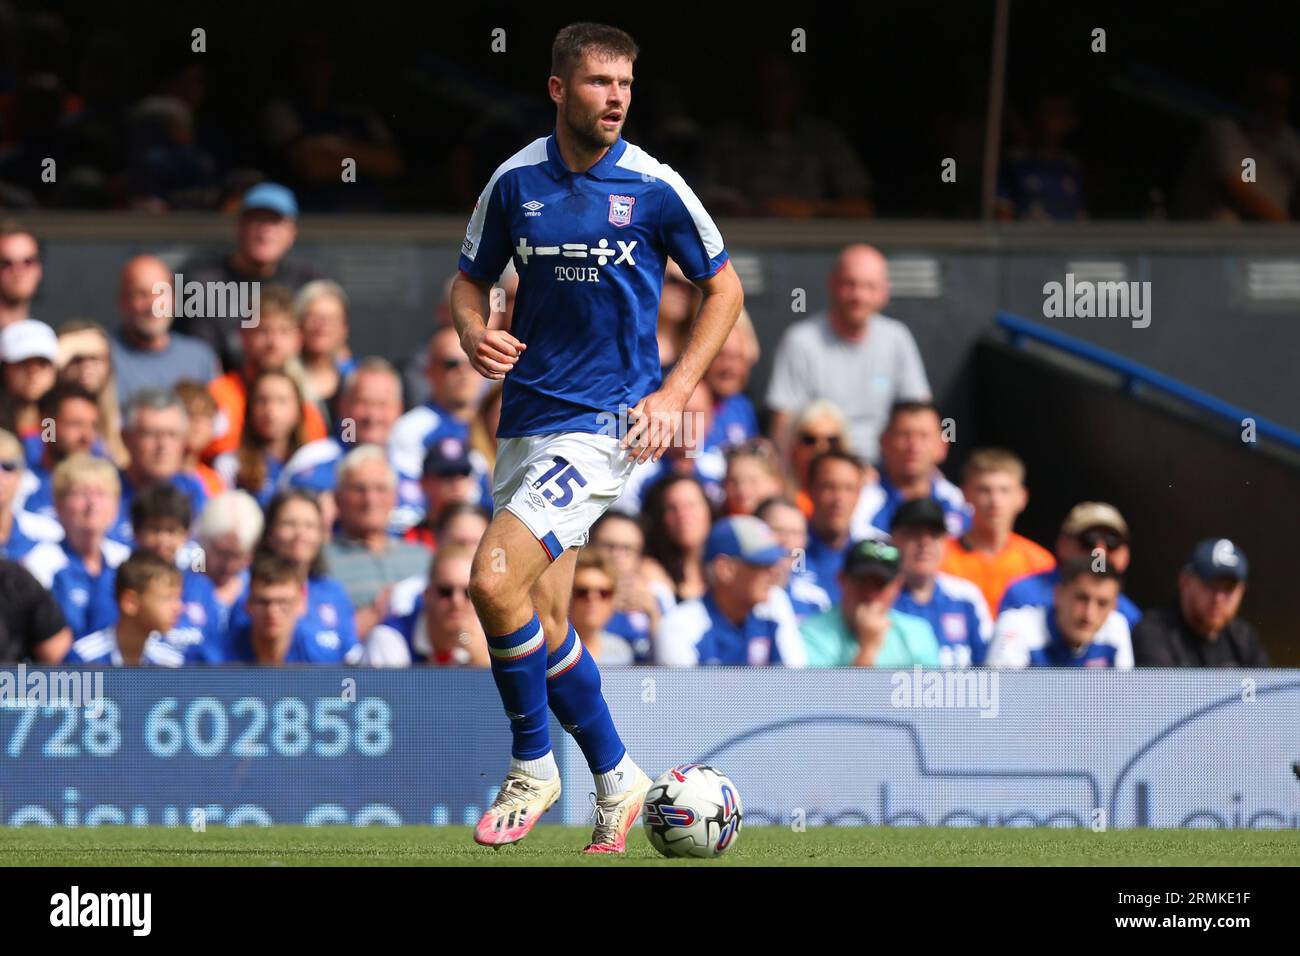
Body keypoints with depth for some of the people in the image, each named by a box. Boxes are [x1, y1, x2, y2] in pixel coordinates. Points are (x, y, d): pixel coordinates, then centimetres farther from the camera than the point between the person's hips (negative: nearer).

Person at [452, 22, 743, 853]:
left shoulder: (654, 187, -6)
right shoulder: (516, 181, 3)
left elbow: (725, 289, 5)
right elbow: (471, 281, 15)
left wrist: (674, 394, -5)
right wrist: (476, 336, -8)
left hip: (604, 423, -5)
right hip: (528, 416, 5)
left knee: (495, 582, -20)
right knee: (541, 621, 6)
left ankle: (533, 767, -2)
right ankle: (618, 781, 24)